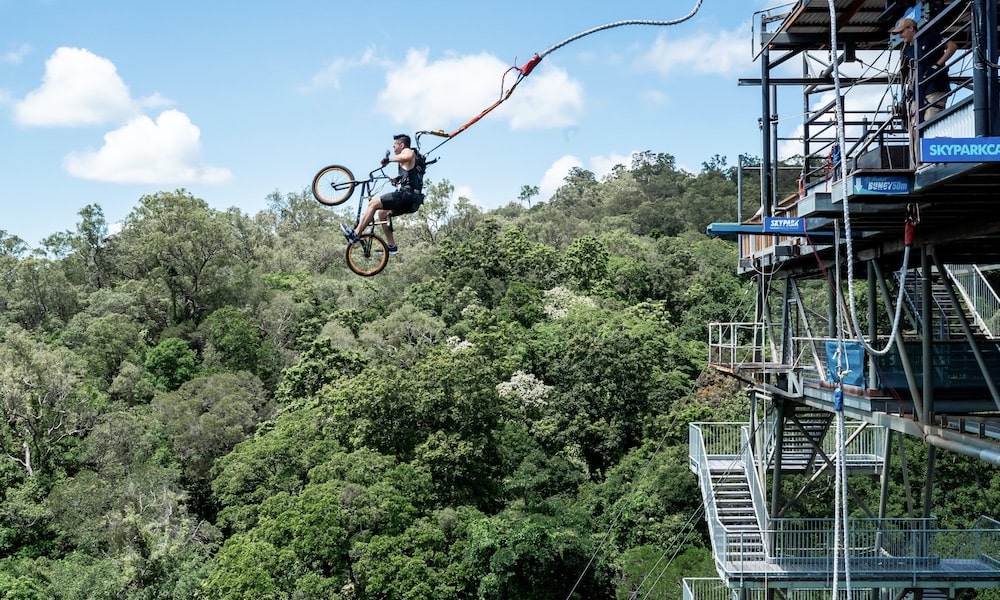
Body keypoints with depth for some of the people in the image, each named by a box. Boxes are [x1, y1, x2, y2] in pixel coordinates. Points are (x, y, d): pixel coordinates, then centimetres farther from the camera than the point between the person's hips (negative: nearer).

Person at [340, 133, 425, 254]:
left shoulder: (408, 151, -1)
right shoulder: (410, 157, 30)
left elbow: (408, 156, -29)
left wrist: (389, 159, -17)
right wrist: (397, 180, 34)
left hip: (407, 195, -10)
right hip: (413, 201, 10)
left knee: (373, 204, -9)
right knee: (382, 213, 20)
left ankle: (356, 234, -8)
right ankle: (391, 246, 18)